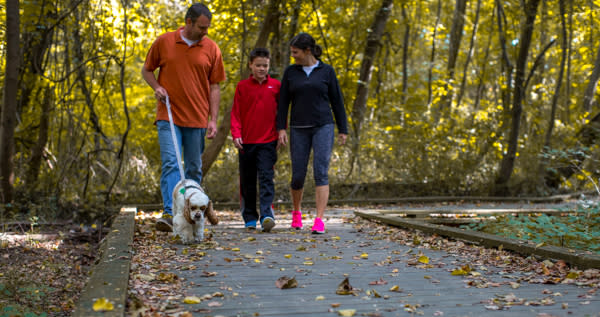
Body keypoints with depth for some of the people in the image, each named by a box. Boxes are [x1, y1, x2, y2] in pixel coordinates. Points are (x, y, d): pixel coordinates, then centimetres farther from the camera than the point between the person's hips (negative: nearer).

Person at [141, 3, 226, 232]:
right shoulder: (163, 42, 2)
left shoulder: (211, 49, 3)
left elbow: (214, 87, 5)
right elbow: (146, 70, 14)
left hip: (197, 119, 2)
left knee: (194, 168, 10)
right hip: (168, 116, -2)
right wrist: (157, 87, -7)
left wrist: (213, 119, -1)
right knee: (170, 164, -11)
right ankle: (169, 213, -17)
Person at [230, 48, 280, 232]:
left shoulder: (276, 86, 5)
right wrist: (236, 133, -8)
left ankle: (267, 215, -18)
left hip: (268, 141, -1)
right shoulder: (242, 86, 4)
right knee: (247, 181, 8)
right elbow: (236, 112, 3)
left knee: (266, 177, -12)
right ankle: (250, 218, 18)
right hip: (246, 141, 1)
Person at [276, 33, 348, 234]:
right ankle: (296, 212, 30)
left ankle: (319, 221, -15)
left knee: (321, 172, -14)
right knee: (298, 176, 3)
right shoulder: (290, 72, 7)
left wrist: (343, 130, 4)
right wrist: (281, 129, -3)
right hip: (299, 130, 2)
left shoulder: (327, 71, 2)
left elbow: (337, 101, 5)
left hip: (323, 127, -2)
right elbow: (283, 102, 6)